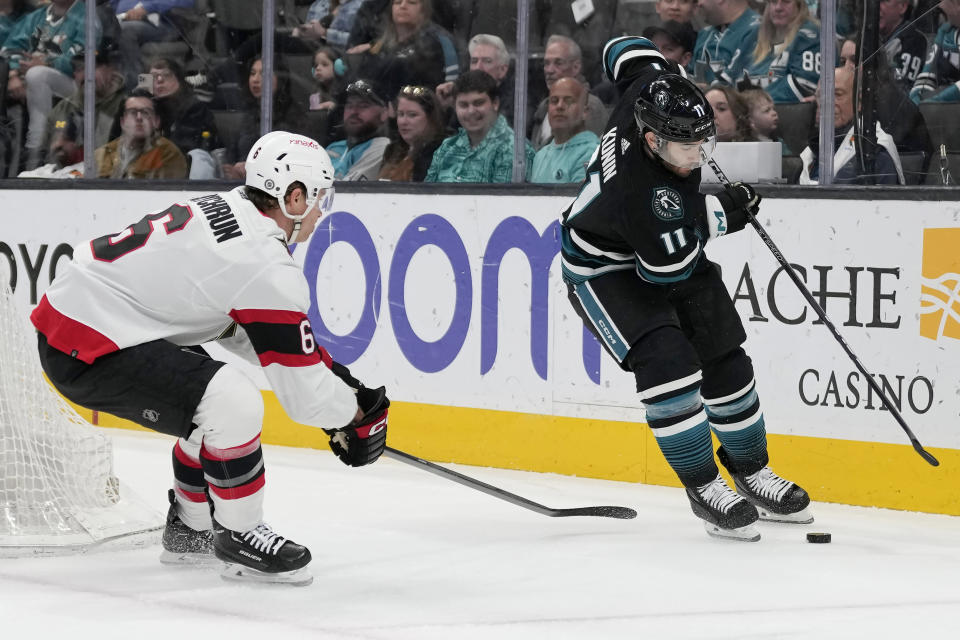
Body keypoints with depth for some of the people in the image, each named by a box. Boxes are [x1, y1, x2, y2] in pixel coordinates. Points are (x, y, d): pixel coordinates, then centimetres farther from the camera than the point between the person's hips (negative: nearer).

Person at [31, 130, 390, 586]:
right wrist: (358, 412, 6)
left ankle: (190, 530, 34)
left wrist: (332, 372, 19)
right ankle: (240, 538, -2)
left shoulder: (222, 208, 10)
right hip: (86, 352, -10)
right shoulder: (268, 269, -18)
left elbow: (235, 325, 23)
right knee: (234, 405, -20)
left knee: (221, 396, 22)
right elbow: (303, 394, -13)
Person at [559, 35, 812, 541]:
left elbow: (627, 50, -2)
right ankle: (705, 489, -10)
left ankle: (752, 474, 20)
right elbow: (667, 267, -30)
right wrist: (722, 214, -19)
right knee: (667, 363, -23)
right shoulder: (644, 193, -42)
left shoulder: (655, 89, -24)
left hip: (666, 247, 8)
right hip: (604, 268, -8)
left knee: (725, 360, 6)